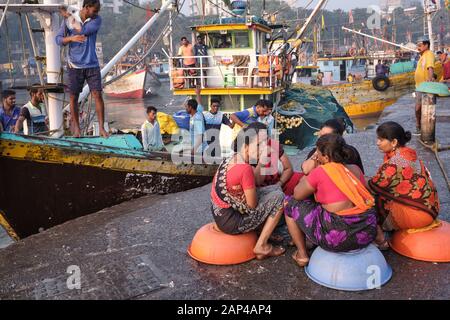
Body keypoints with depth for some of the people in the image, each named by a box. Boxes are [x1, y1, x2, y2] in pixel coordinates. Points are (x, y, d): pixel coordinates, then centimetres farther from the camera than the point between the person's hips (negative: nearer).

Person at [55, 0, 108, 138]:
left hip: (92, 65, 0)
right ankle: (76, 128, 17)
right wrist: (71, 38, -21)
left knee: (98, 95, -8)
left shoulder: (97, 20, -1)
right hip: (75, 66, 0)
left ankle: (101, 128, 0)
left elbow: (82, 31, -17)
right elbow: (58, 39, -2)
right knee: (73, 97, 4)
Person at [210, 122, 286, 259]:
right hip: (231, 223, -9)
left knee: (274, 189, 17)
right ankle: (261, 246, 3)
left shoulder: (232, 158, 0)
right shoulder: (245, 168, -28)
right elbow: (253, 204, -17)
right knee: (279, 197, -4)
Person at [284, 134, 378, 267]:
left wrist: (304, 179, 20)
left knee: (290, 203, 11)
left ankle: (302, 255, 17)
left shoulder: (321, 171, -10)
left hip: (338, 237, -7)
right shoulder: (355, 169, 6)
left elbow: (297, 195, 0)